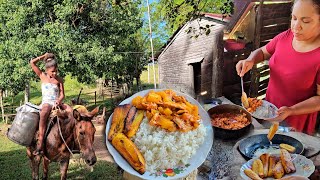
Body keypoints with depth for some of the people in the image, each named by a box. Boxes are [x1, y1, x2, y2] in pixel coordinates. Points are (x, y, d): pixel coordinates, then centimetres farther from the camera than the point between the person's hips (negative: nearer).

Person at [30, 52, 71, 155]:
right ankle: (40, 144, -38)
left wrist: (59, 100, -14)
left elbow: (62, 94, 8)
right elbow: (32, 63, 1)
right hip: (46, 103, -3)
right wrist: (44, 56, 5)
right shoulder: (42, 76, 8)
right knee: (44, 114, -38)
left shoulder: (59, 80, 11)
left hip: (57, 103, 3)